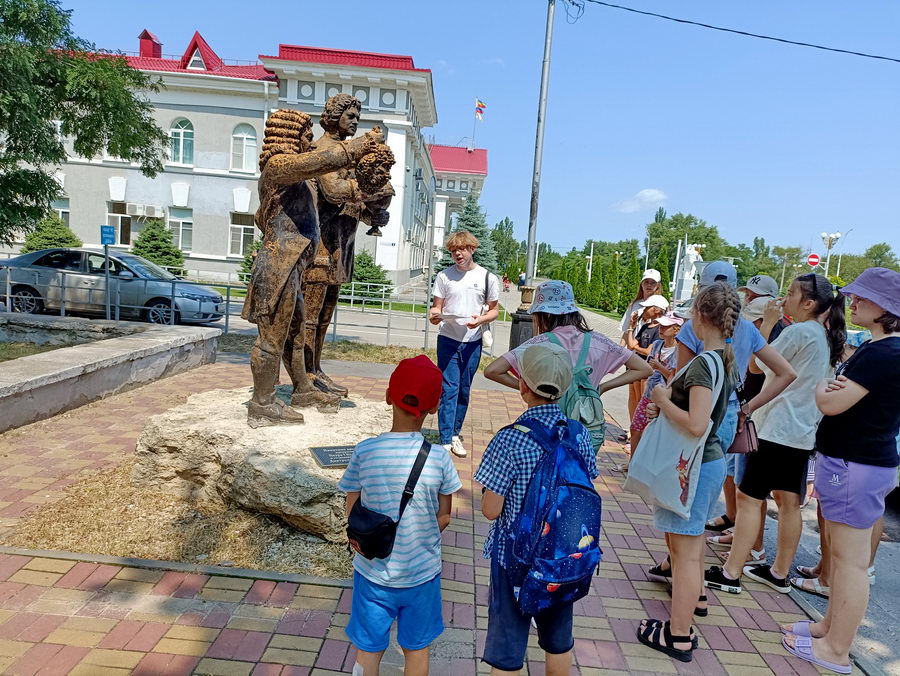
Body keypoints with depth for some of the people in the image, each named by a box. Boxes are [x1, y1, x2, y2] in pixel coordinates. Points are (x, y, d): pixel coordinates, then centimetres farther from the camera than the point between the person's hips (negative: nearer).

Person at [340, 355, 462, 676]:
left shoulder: (364, 452, -17)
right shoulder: (439, 456, -18)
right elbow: (444, 518, -7)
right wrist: (417, 538, 6)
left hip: (373, 573, 0)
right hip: (422, 573, 0)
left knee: (368, 650, 20)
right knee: (416, 648, 23)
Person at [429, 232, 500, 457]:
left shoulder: (488, 278, 2)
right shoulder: (444, 276, 1)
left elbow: (494, 310, 7)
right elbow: (437, 306, 5)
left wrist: (481, 319, -14)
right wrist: (433, 314, -18)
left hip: (473, 342, 1)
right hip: (448, 339, -1)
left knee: (464, 390, 11)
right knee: (449, 389, -4)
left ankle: (455, 434, 25)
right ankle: (445, 440, 2)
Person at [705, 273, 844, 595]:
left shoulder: (799, 331, -14)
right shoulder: (826, 337, 13)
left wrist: (767, 323, -3)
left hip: (778, 429, -9)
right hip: (802, 431, 9)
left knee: (748, 497, -4)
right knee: (789, 502, 14)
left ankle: (730, 573, 1)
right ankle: (779, 573, 24)